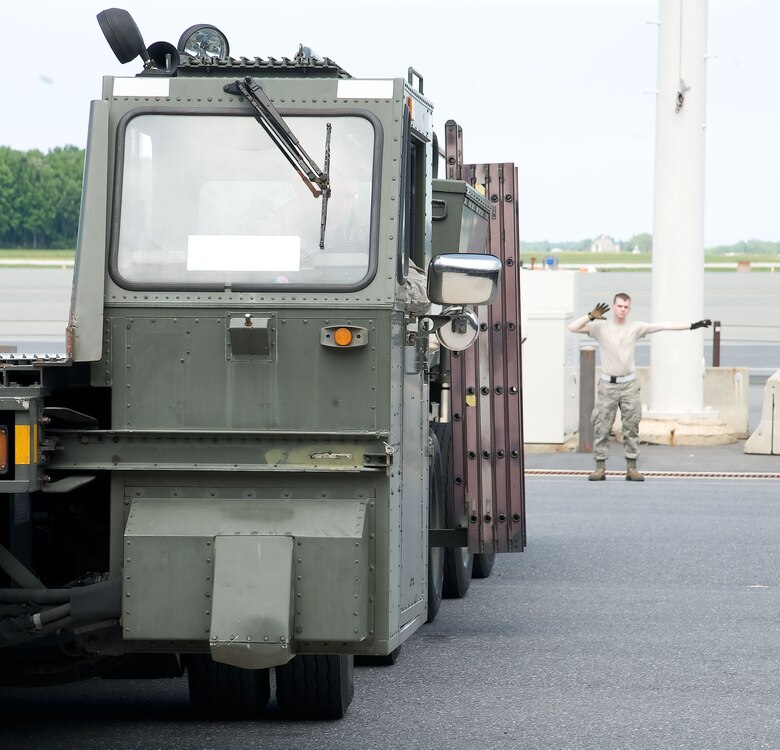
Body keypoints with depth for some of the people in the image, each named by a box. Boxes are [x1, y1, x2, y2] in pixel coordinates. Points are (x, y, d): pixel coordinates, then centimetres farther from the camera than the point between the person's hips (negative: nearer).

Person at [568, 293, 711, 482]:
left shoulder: (635, 327, 3)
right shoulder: (601, 327, 0)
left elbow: (663, 326, 0)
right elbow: (572, 328, -6)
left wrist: (692, 326, -3)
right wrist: (591, 316, -17)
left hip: (629, 385, 1)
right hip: (607, 384, -1)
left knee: (631, 427, 3)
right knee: (601, 427, -1)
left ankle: (631, 468, 7)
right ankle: (600, 468, 4)